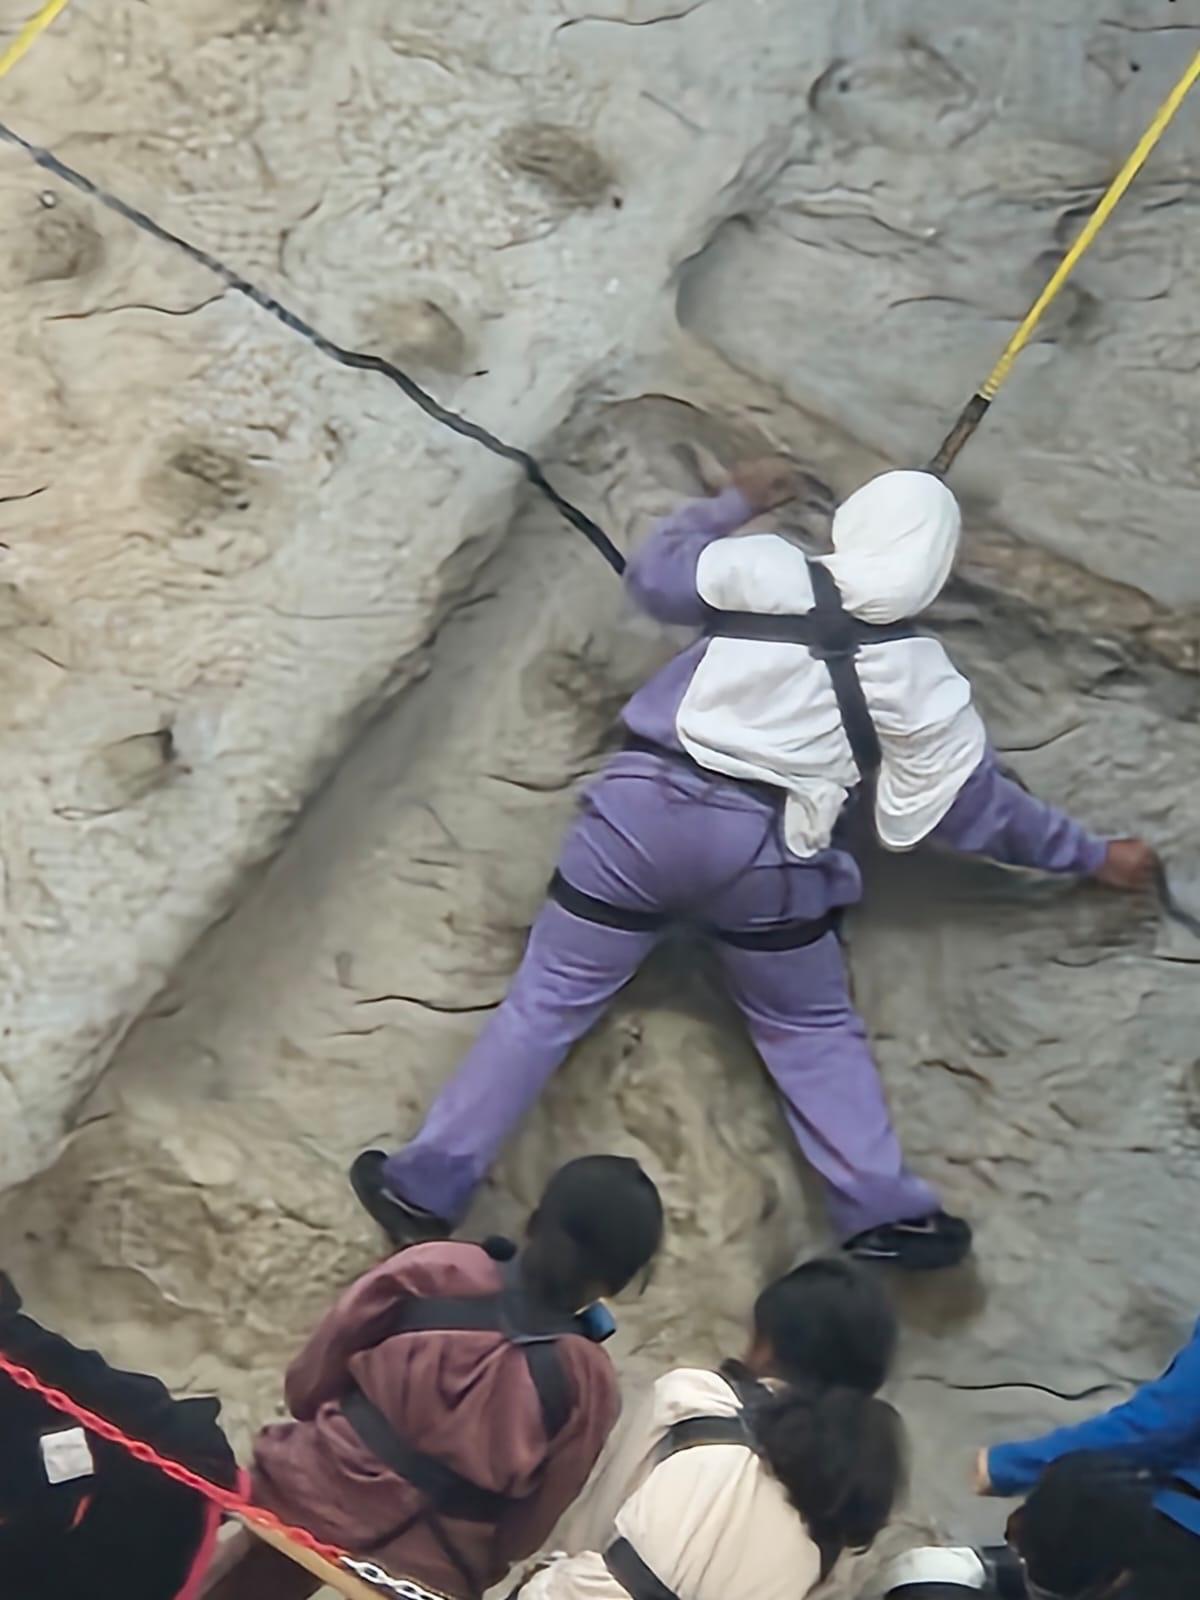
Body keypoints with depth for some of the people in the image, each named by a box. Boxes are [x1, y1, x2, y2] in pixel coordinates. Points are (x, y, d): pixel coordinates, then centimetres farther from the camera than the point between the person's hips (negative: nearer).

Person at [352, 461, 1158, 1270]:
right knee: (812, 1028, 20)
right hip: (764, 851, 0)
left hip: (647, 807, 1)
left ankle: (426, 1188, 11)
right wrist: (1092, 854, 22)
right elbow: (979, 806, 9)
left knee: (548, 998, 8)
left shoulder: (761, 570, -3)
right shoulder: (922, 681, -1)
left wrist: (735, 502, 29)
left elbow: (653, 575, 14)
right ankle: (885, 1212, 16)